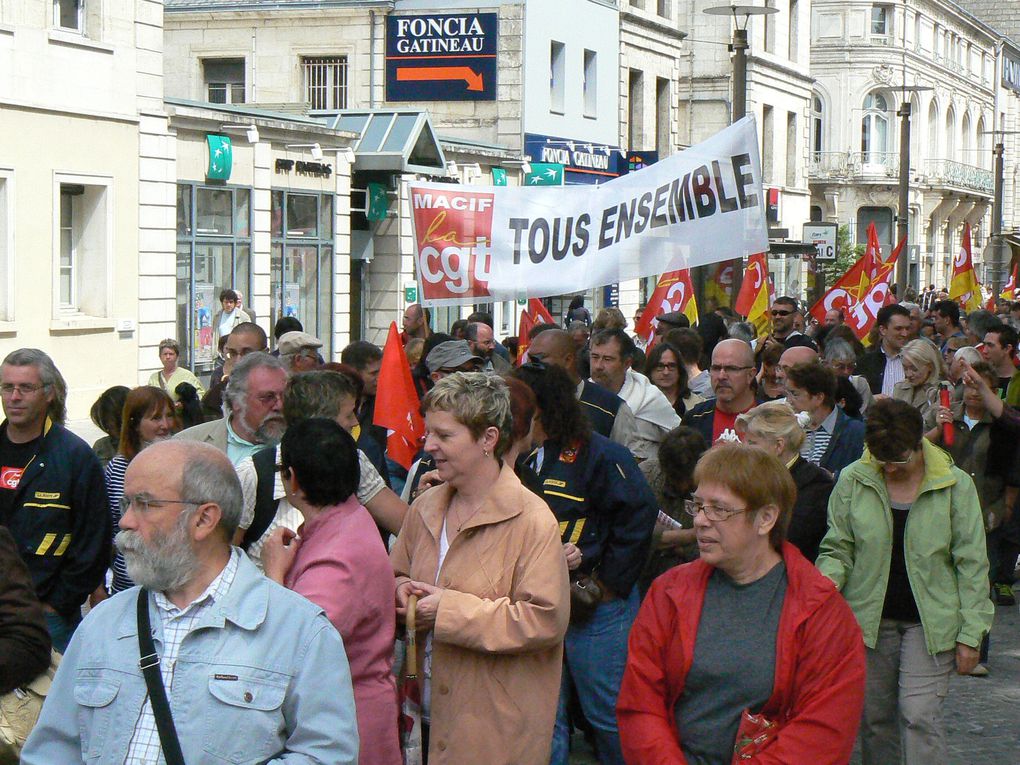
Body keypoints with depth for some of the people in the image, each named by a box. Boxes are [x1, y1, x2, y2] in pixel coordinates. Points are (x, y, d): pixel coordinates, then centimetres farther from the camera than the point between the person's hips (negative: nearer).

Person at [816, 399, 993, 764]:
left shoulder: (956, 484, -5)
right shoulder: (852, 480, -2)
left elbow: (971, 563, -2)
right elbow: (837, 548, 5)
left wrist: (970, 634, -5)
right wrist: (828, 581, -18)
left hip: (930, 621, -2)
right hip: (869, 618, 2)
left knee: (920, 715, -10)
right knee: (874, 718, 8)